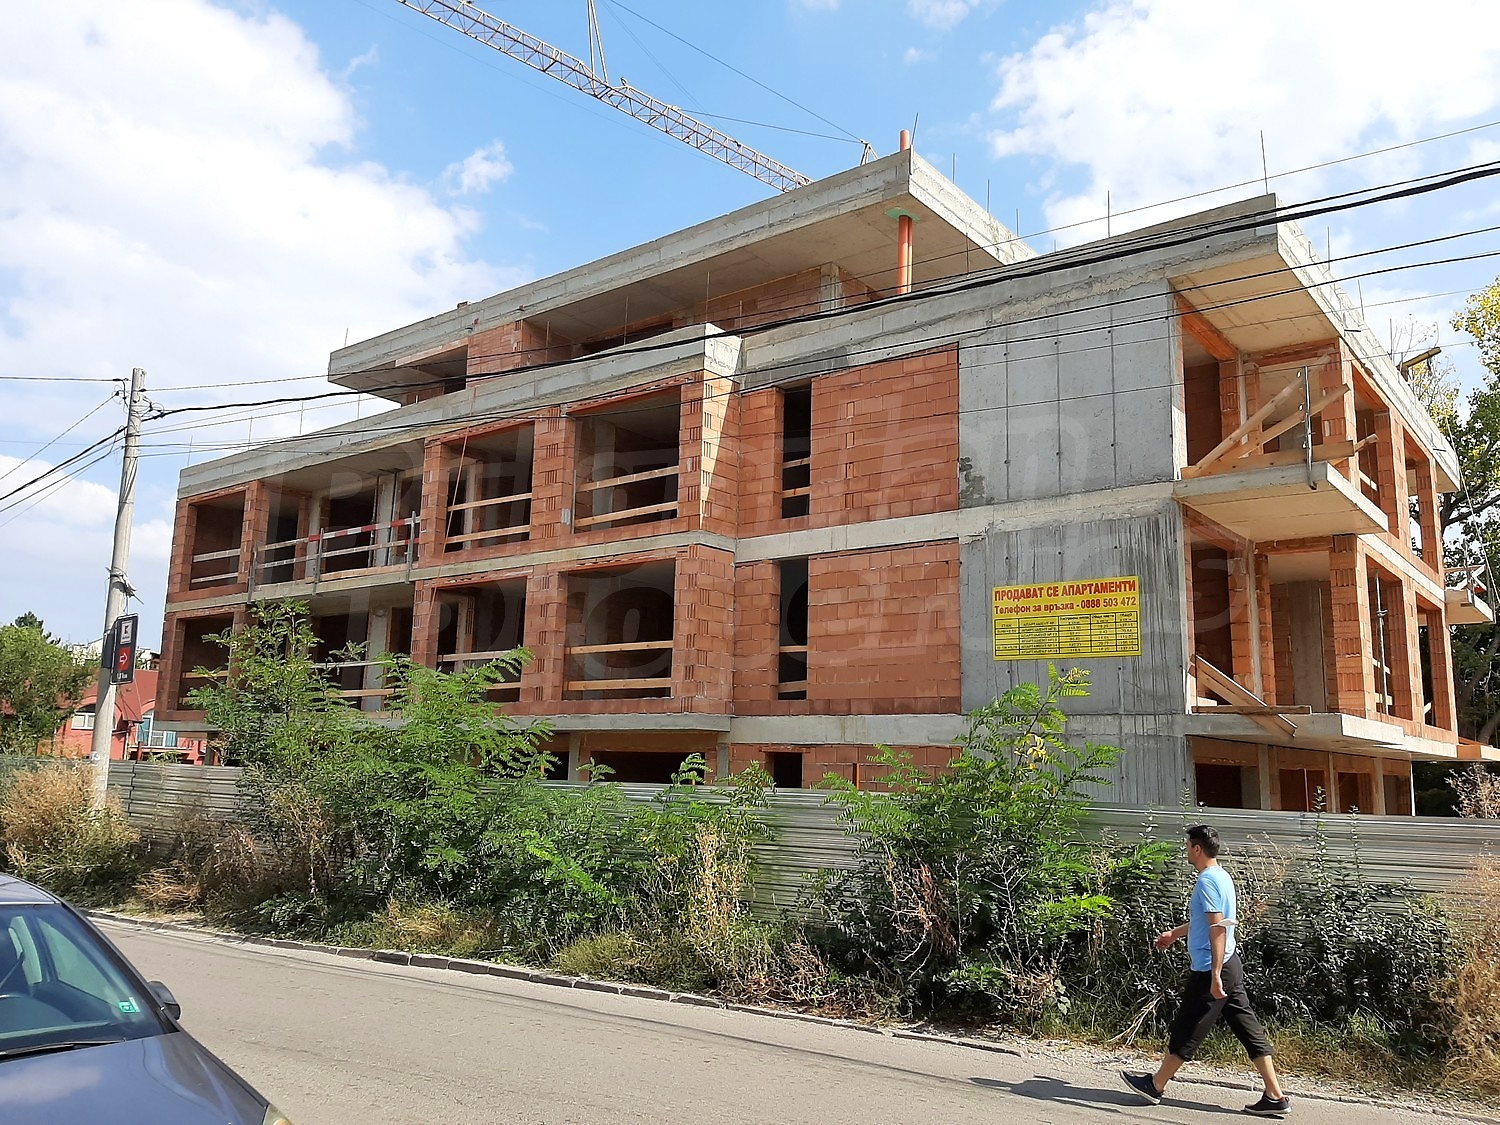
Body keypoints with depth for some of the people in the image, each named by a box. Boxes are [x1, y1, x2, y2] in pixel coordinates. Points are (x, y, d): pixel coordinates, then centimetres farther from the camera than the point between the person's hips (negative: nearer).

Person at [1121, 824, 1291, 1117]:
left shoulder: (1207, 881, -18)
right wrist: (1174, 934, 40)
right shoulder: (1221, 876, 13)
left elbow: (1218, 928, -25)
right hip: (1231, 965, 10)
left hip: (1210, 970, -10)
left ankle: (1154, 1086, 14)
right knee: (1249, 1029, 9)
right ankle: (1275, 1096, 10)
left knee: (1186, 1031, 2)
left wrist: (1215, 974, -26)